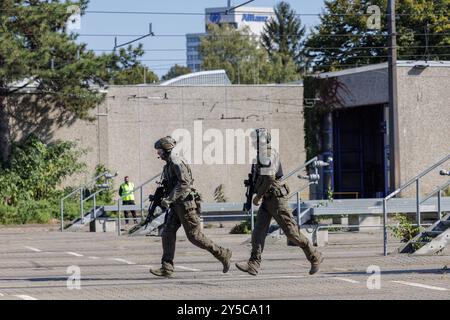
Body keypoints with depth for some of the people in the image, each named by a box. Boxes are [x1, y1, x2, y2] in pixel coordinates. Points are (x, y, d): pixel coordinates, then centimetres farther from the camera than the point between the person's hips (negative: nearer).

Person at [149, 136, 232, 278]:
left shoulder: (177, 162, -16)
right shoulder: (169, 165, 15)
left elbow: (185, 183, -26)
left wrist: (169, 199, -29)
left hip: (186, 204, -10)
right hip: (177, 206, 10)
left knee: (195, 236, -6)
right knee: (167, 233, -1)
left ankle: (222, 254, 6)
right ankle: (166, 268, -5)